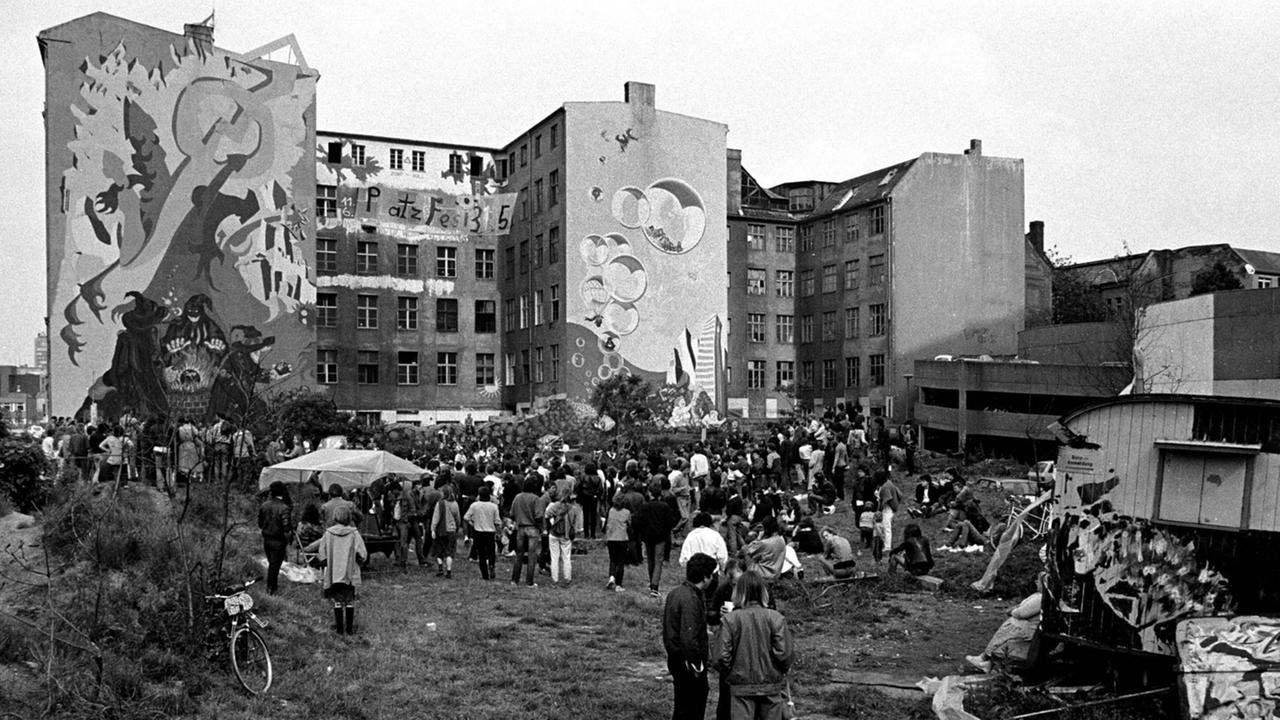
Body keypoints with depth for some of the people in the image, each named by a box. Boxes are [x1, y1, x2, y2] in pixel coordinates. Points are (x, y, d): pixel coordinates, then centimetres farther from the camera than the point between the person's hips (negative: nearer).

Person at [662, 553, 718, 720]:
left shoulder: (676, 593, 7)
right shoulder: (691, 599, -23)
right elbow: (689, 638, -27)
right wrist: (697, 666, -19)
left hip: (675, 657, 9)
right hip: (687, 661, -9)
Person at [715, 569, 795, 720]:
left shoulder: (729, 619, -9)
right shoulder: (775, 618, -9)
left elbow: (724, 656, -9)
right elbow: (783, 653, -10)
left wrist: (726, 674, 10)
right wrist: (784, 669, 11)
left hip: (740, 687, 0)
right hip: (771, 685, 1)